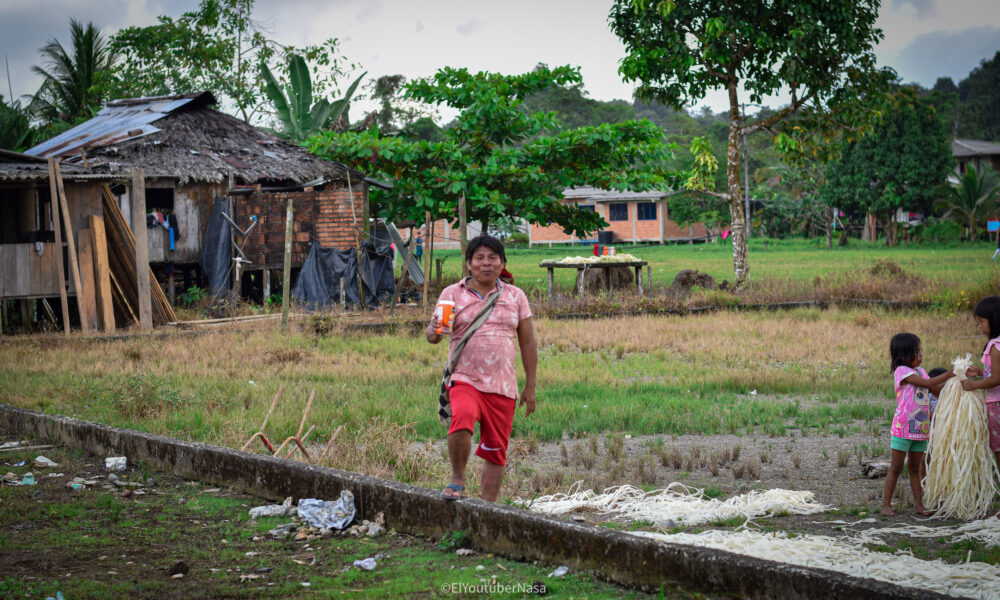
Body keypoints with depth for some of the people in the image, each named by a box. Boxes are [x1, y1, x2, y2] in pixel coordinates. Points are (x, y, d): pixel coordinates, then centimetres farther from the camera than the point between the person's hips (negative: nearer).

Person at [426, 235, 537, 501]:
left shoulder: (515, 296, 10)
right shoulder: (452, 294, 5)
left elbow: (528, 343, 13)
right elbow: (434, 334, -1)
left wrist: (530, 387, 10)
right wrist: (434, 331, -26)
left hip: (502, 386, 3)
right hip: (465, 379, -3)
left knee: (495, 451, 5)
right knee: (462, 419, -32)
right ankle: (458, 479, -10)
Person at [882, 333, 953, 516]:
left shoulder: (920, 371, 12)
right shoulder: (901, 371, -12)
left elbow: (935, 389, 13)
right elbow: (927, 383, -19)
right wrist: (950, 373, -13)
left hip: (921, 429, 7)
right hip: (903, 428, -7)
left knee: (915, 469, 11)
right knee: (896, 468, -2)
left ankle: (919, 505, 13)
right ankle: (886, 505, 3)